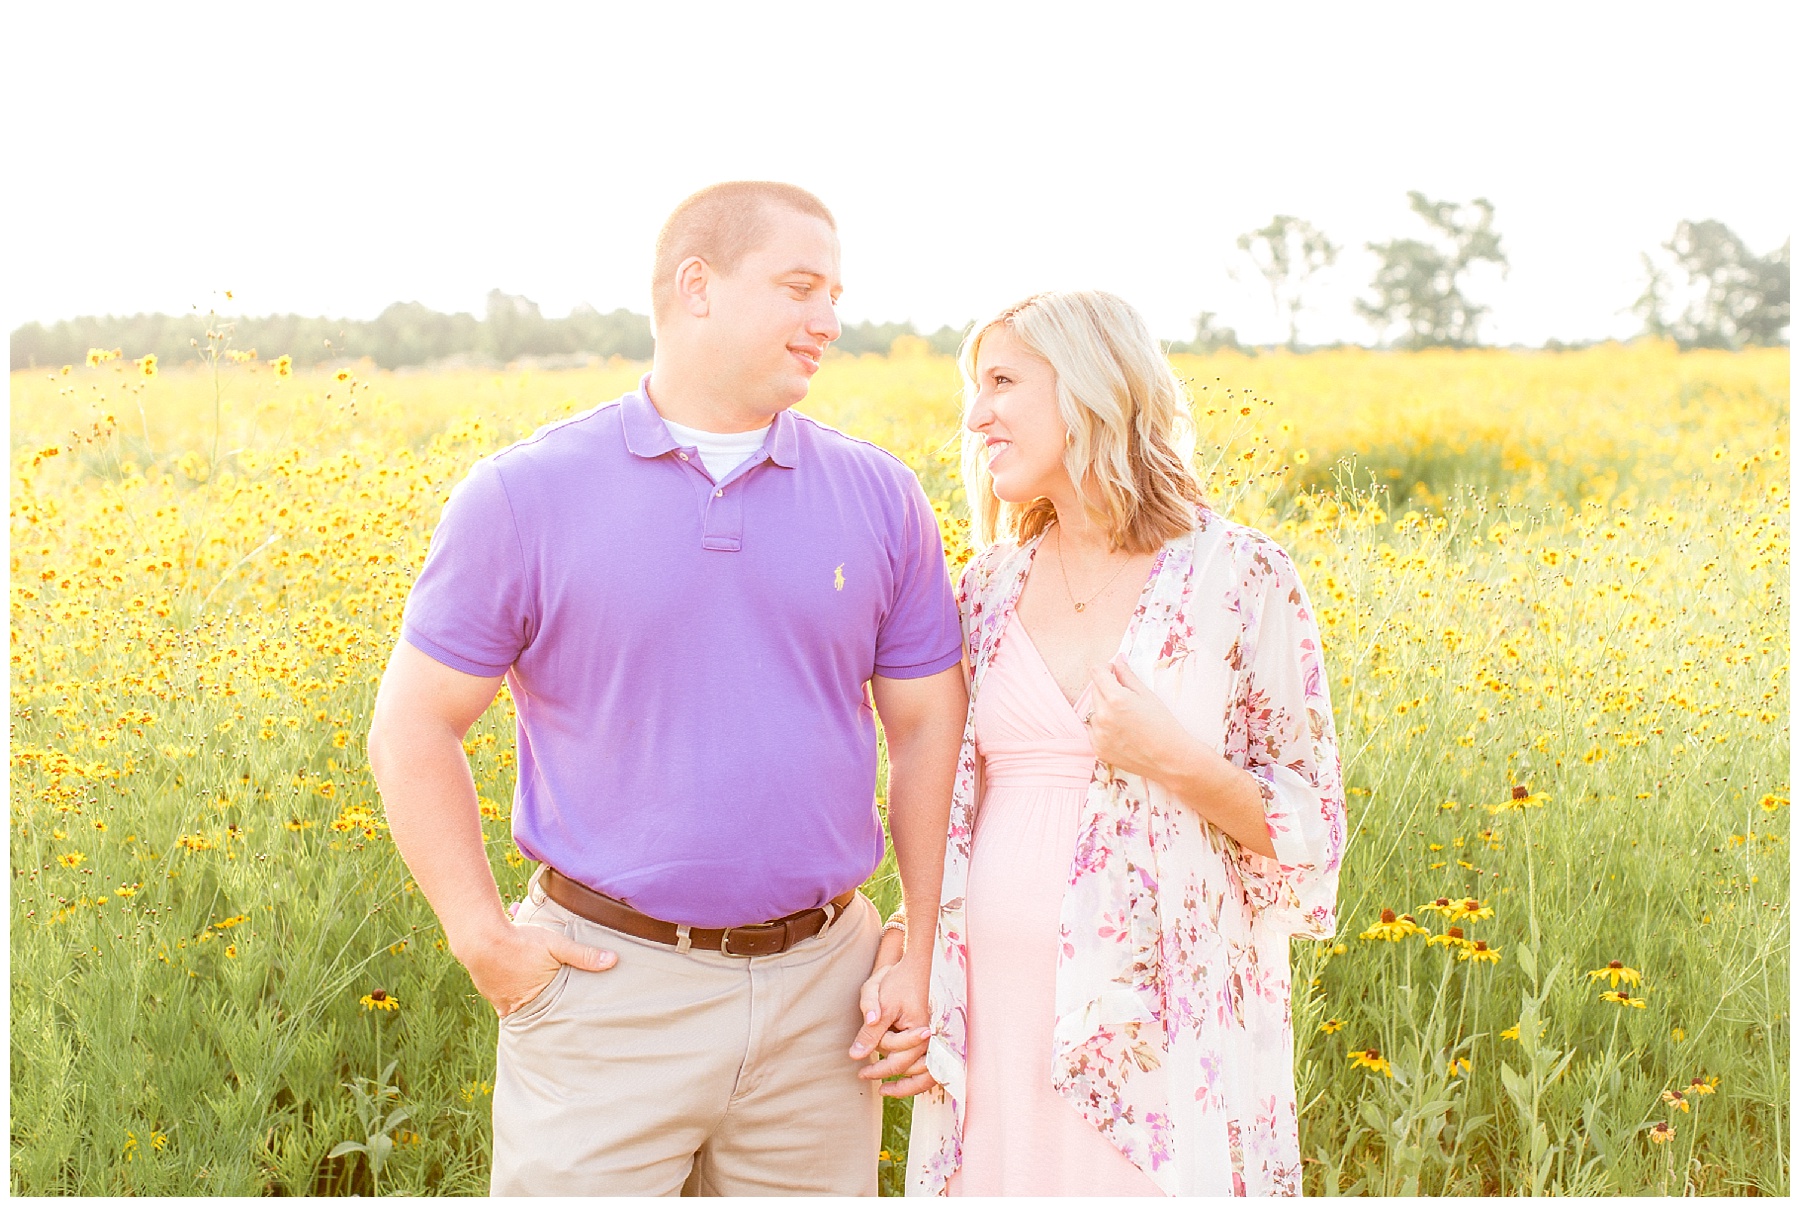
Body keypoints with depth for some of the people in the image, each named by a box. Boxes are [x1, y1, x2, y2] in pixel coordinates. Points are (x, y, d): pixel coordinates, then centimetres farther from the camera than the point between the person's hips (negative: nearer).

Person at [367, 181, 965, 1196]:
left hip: (820, 989, 3)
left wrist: (926, 959, 3)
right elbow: (413, 731, 1)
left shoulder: (882, 500, 3)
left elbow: (930, 733, 8)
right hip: (609, 988, -2)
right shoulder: (527, 496, -5)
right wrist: (484, 942, -4)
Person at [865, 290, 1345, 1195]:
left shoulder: (1240, 576, -5)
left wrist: (1177, 762, -17)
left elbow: (1308, 828, -1)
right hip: (995, 1018, 4)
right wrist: (902, 946, 2)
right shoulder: (991, 588, 8)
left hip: (1163, 1028, -3)